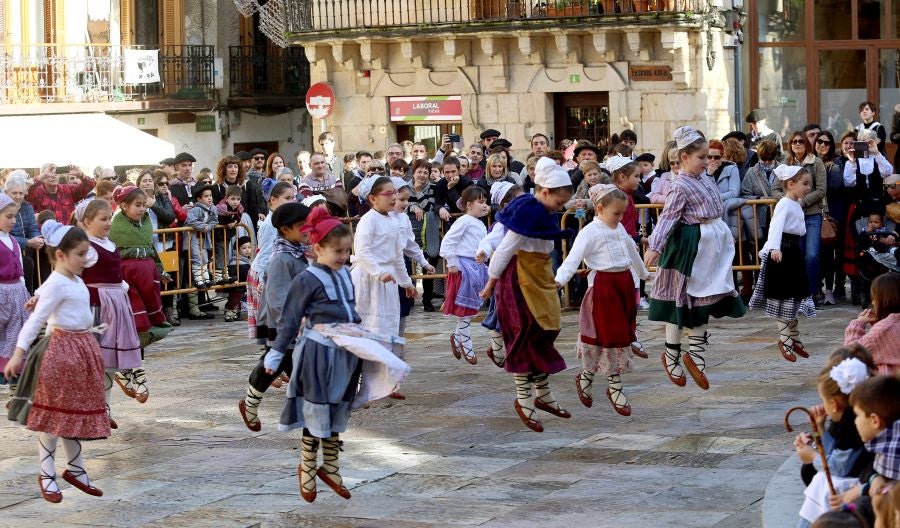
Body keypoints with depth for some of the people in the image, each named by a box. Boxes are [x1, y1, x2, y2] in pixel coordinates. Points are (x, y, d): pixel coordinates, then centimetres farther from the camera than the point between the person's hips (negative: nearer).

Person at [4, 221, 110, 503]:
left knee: (77, 412, 15)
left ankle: (76, 469, 24)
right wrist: (19, 352, -25)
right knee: (54, 415, -1)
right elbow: (36, 319, -22)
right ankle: (46, 474, 8)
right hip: (62, 350, -9)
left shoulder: (76, 281, 10)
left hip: (83, 347, 9)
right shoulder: (56, 284, -17)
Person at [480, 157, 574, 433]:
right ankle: (523, 400, 6)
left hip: (538, 277, 10)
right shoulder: (528, 212, -21)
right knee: (527, 335, -4)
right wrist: (491, 282, -13)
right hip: (519, 278, -10)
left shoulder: (540, 211, 8)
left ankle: (543, 394, 25)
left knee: (543, 334, 14)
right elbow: (506, 249, -18)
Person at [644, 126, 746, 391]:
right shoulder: (681, 187, -18)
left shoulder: (704, 178, 8)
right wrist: (654, 247, -35)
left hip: (711, 245, 9)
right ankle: (671, 355, 12)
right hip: (690, 247, -9)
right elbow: (667, 218, -25)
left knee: (705, 299, 11)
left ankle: (695, 354, 19)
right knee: (682, 299, 1)